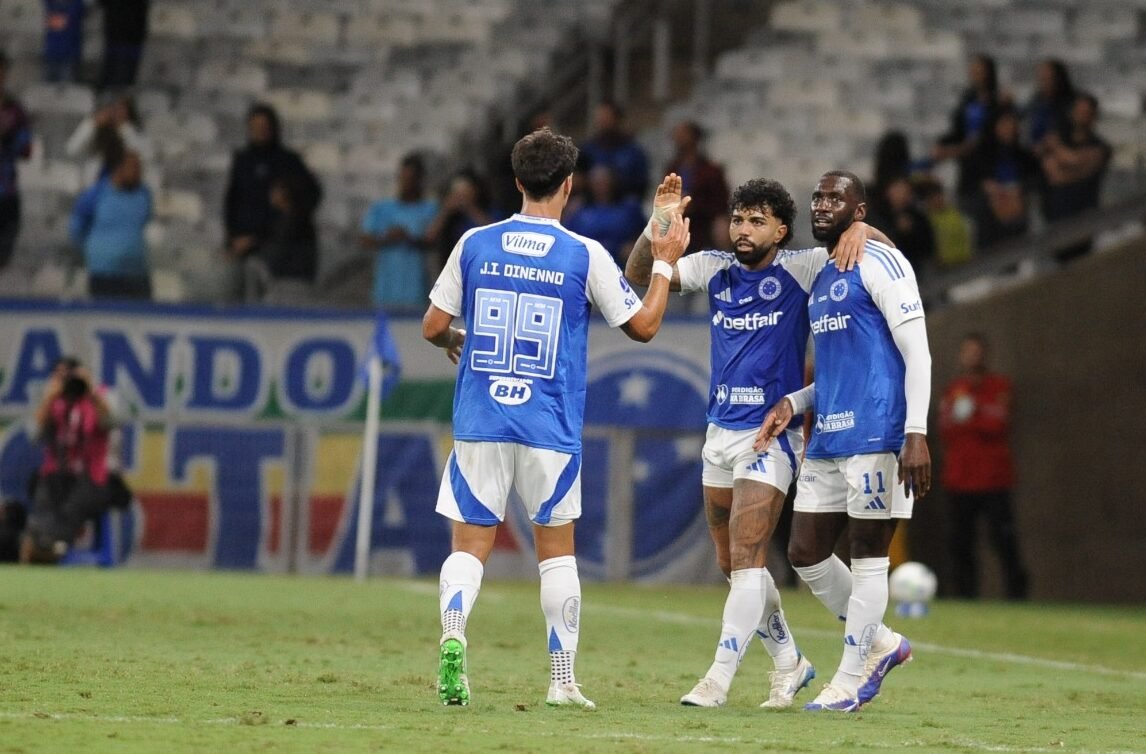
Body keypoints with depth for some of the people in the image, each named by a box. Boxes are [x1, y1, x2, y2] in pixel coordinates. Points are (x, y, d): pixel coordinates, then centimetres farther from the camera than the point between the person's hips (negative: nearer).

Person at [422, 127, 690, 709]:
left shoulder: (475, 244, 1)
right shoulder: (586, 256, -5)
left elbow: (433, 326, 6)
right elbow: (643, 326, 4)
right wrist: (665, 264, 17)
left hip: (479, 421, 1)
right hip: (550, 428, -1)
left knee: (469, 544, 4)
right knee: (556, 547, 12)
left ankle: (451, 634, -25)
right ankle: (562, 680, 13)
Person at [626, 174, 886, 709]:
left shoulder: (800, 269, -6)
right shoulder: (714, 269, 7)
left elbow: (879, 245, -7)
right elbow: (637, 275, 5)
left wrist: (858, 229, -29)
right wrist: (658, 224, -10)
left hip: (771, 434, -6)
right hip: (720, 432, 6)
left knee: (746, 559, -13)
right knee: (732, 564, 12)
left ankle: (719, 679, -13)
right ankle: (789, 662, 27)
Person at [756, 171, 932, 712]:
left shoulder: (878, 264, -6)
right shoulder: (819, 279, 20)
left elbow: (917, 353, -12)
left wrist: (916, 433, -20)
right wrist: (792, 403, 12)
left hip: (874, 435, -9)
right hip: (827, 438, 9)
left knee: (868, 555, -1)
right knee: (806, 552, 8)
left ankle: (850, 681, 5)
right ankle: (881, 643, 23)